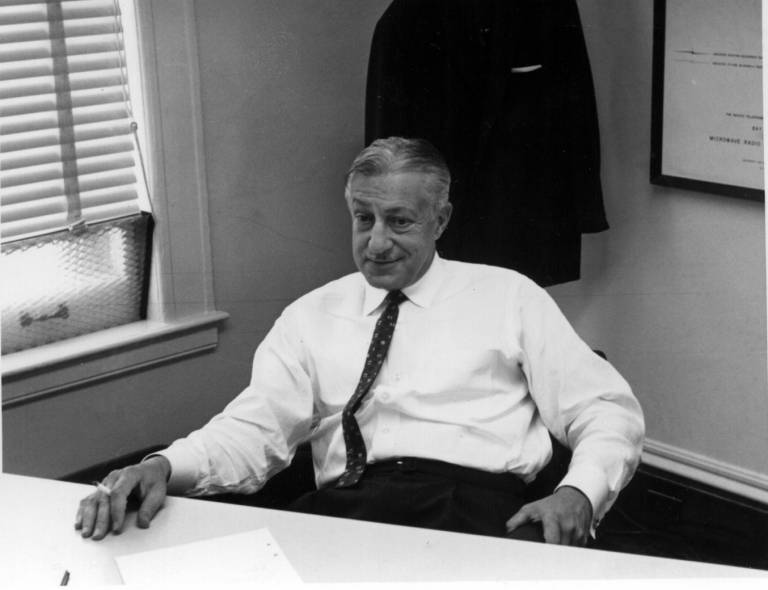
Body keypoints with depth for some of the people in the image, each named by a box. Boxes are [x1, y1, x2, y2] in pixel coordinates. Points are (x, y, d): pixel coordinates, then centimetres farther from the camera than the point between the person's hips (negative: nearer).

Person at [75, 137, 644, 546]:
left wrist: (579, 493, -11)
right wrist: (166, 466, -14)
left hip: (476, 509, 0)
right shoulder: (312, 315, 20)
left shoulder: (508, 296, 15)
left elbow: (611, 412, 12)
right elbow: (253, 430, 8)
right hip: (341, 510, 1)